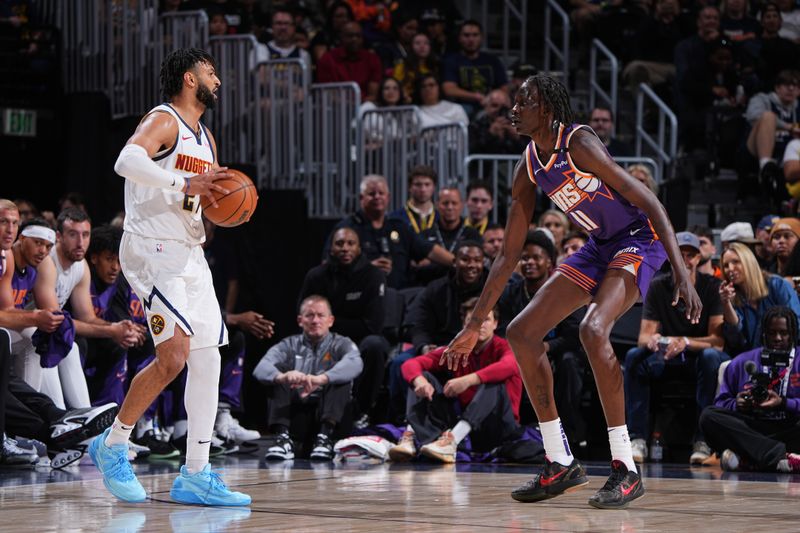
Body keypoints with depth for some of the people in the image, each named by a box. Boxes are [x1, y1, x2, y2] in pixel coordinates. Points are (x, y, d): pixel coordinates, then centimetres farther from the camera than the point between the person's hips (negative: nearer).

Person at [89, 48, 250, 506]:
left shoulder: (206, 139, 20)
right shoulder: (163, 121, -8)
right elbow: (128, 161, -28)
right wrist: (185, 184, -32)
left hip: (190, 253, 9)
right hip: (153, 249, -9)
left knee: (208, 360, 3)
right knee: (174, 356, -18)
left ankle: (196, 476, 6)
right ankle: (113, 445, 0)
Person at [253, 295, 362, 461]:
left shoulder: (340, 344, 9)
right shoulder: (290, 345, 13)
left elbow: (355, 363, -18)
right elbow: (261, 368, -8)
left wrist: (321, 379, -38)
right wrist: (281, 377, -34)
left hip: (329, 411, -1)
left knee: (341, 376, -22)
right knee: (277, 372, -15)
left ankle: (325, 436, -38)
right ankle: (282, 436, -32)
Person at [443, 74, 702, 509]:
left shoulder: (578, 143, -22)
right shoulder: (529, 168, 1)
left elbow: (649, 202, -25)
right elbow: (509, 255, 9)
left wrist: (681, 273, -35)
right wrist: (475, 326, 9)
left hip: (639, 239, -9)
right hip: (599, 246, 9)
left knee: (592, 328, -32)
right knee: (521, 332, 2)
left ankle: (626, 470, -25)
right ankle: (561, 465, 9)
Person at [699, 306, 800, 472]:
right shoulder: (742, 362, 22)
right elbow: (722, 402, 15)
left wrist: (783, 403, -15)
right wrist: (737, 405, -6)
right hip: (751, 426, 3)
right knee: (709, 415, -25)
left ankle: (746, 459, -43)